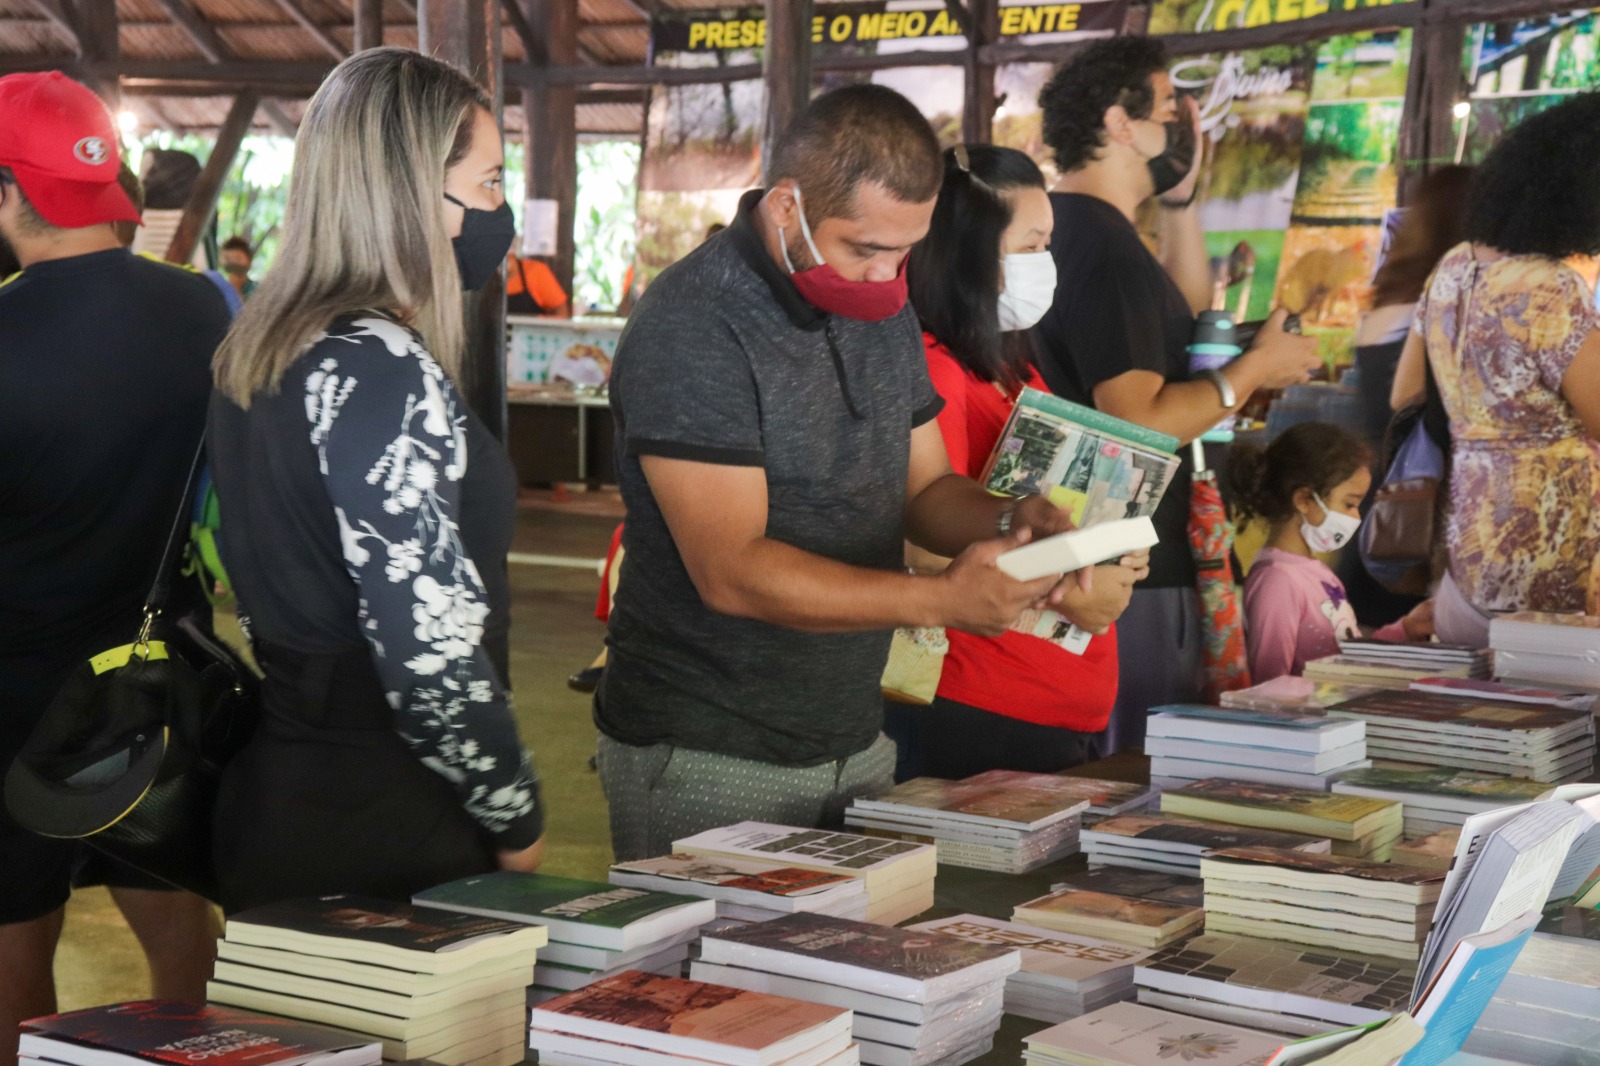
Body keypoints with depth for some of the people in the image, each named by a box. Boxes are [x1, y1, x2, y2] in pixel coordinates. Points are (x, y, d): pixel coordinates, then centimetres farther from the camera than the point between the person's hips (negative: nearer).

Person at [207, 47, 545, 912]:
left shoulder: (260, 345, 8)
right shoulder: (382, 369, -20)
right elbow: (429, 650, -23)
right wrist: (519, 816, -11)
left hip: (275, 798, 9)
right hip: (383, 828, -9)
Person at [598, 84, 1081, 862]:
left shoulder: (880, 312, 9)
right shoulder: (692, 330, -18)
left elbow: (924, 487, 15)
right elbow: (732, 572, -23)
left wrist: (1007, 522, -8)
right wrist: (941, 600, -28)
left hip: (855, 745, 7)